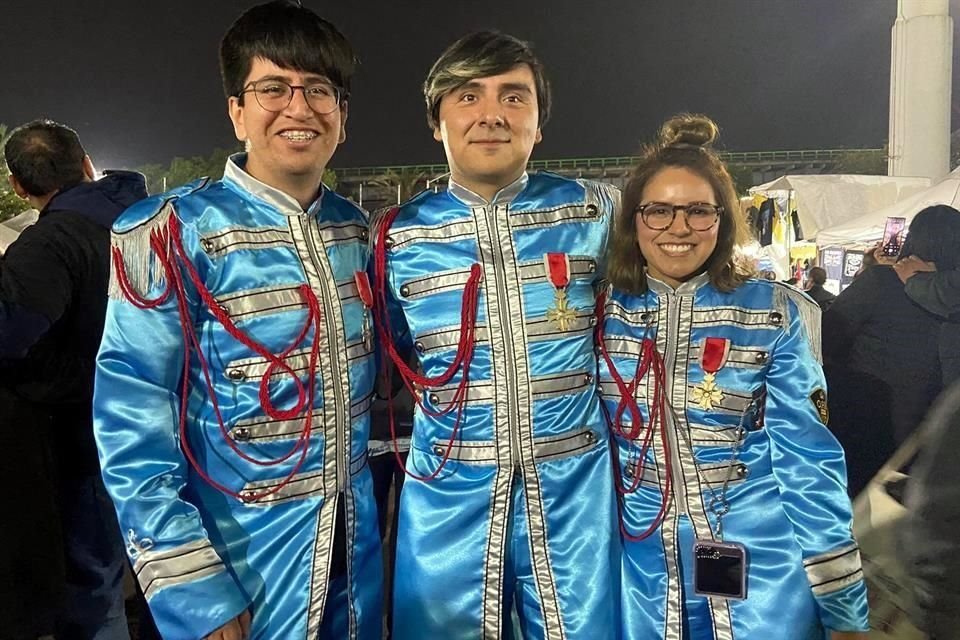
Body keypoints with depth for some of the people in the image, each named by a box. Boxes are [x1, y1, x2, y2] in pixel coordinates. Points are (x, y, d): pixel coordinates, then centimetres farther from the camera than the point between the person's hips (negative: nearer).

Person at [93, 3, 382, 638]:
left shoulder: (356, 227, 1)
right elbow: (133, 419, -16)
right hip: (238, 550, -5)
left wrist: (366, 486, 14)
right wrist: (188, 588, -17)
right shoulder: (174, 233, -15)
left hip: (353, 537, 5)